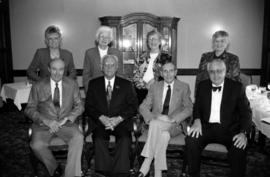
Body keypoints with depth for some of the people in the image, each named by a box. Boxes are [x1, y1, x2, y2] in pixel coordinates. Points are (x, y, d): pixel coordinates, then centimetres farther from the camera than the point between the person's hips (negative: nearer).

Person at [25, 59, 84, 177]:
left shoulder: (72, 84, 5)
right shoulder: (38, 87, 2)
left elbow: (79, 106, 6)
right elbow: (30, 109, 2)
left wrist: (66, 119, -11)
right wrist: (46, 121, -15)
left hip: (65, 123, 0)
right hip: (44, 124, 0)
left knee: (78, 138, -29)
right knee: (37, 145, -28)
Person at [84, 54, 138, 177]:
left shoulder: (126, 84, 13)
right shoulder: (93, 84, 15)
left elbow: (133, 106, 4)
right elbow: (88, 106, 6)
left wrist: (119, 119, -12)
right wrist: (101, 117, -12)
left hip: (120, 122, 0)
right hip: (100, 123, 1)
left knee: (125, 139, -30)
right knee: (99, 140, -30)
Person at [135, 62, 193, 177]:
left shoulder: (184, 87, 9)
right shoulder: (154, 87, 14)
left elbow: (188, 108, 1)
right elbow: (143, 107, 10)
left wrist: (172, 119, -16)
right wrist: (152, 117, -13)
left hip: (175, 124, -2)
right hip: (155, 123, 2)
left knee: (155, 124, -33)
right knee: (164, 135, -33)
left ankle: (146, 165, -30)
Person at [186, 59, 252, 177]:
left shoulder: (236, 87, 2)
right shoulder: (202, 86, 10)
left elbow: (246, 111, 1)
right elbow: (197, 106, 14)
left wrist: (243, 133, -15)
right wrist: (197, 121, -9)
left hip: (229, 129, -1)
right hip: (207, 127, 2)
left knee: (239, 148, -31)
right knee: (191, 140, -25)